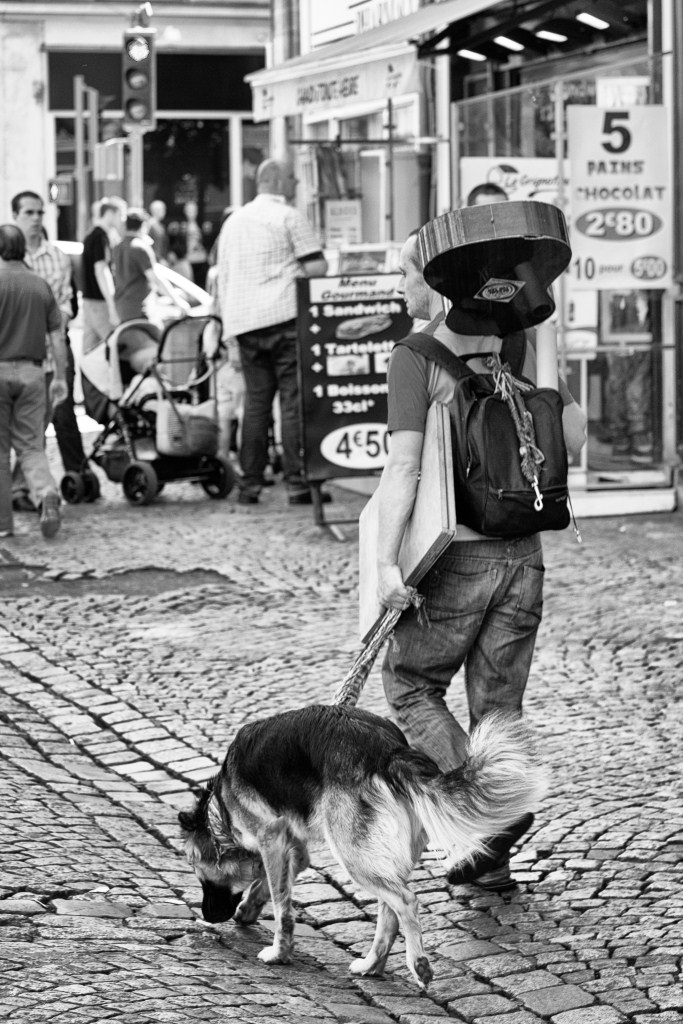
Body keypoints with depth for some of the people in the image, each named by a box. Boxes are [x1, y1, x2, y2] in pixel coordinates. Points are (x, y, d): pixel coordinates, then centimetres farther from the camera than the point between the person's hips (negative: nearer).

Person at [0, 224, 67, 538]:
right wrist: (60, 377, 12)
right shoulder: (41, 286, 7)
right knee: (31, 446, 9)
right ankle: (46, 495, -18)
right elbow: (57, 336, 6)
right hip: (31, 372, 4)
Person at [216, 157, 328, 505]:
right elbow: (318, 267, -9)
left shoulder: (234, 220, 18)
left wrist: (225, 318, 23)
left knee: (255, 401, 10)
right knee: (294, 400, -5)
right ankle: (296, 483, -8)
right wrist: (293, 272, 10)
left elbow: (222, 276, 20)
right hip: (283, 317, -6)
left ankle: (249, 484, 7)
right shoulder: (289, 217, -2)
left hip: (243, 320, 6)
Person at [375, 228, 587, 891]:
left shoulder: (417, 355, -11)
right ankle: (492, 858, 17)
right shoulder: (523, 344, 6)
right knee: (498, 703, 13)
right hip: (522, 552, 5)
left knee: (410, 685, 13)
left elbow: (404, 464, -18)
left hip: (455, 555, -5)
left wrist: (386, 561, -20)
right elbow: (574, 437, 8)